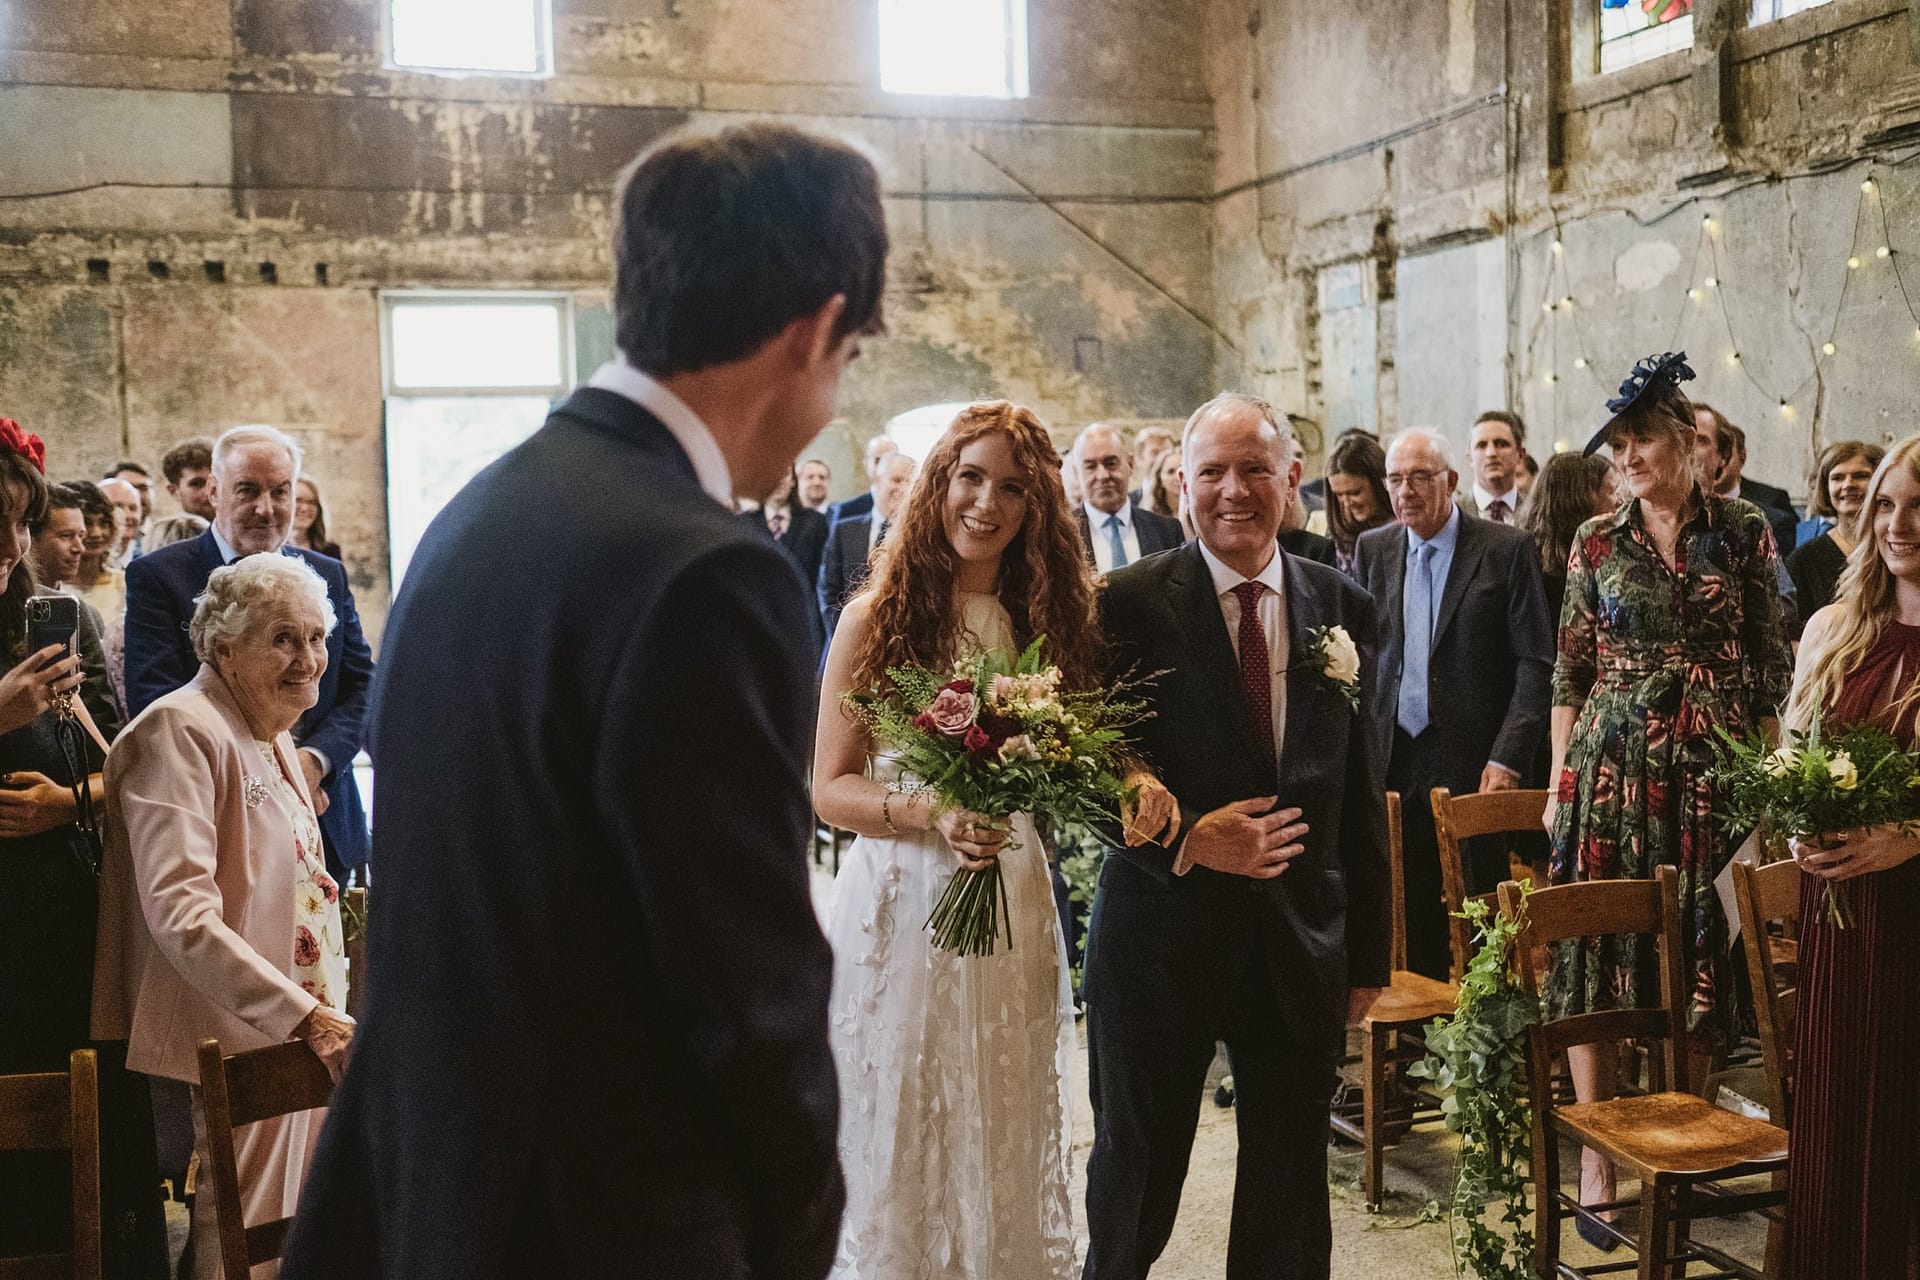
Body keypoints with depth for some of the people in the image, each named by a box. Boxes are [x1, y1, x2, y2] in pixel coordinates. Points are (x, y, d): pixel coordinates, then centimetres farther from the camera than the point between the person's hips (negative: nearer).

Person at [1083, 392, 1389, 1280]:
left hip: (1303, 944, 3)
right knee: (1134, 1180, 16)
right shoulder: (1129, 603, -8)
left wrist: (1367, 955, 8)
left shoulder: (1342, 607, 3)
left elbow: (1360, 794, 6)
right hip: (1163, 935, -3)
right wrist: (1186, 841, -21)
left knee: (1292, 1207, 15)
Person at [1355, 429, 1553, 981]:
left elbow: (1535, 662, -6)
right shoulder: (1371, 549, 10)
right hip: (1394, 763, 4)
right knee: (1412, 920, 7)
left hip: (1473, 764, -3)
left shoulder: (1507, 549, -3)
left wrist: (1508, 758, -14)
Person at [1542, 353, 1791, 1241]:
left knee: (1702, 961, 5)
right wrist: (1559, 783, 2)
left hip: (1713, 771, 0)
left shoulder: (1744, 531, 2)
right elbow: (1570, 672, 6)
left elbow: (1769, 669, 4)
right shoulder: (1597, 541, 4)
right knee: (1598, 957, -1)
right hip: (1612, 769, 0)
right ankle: (1597, 1158, 7)